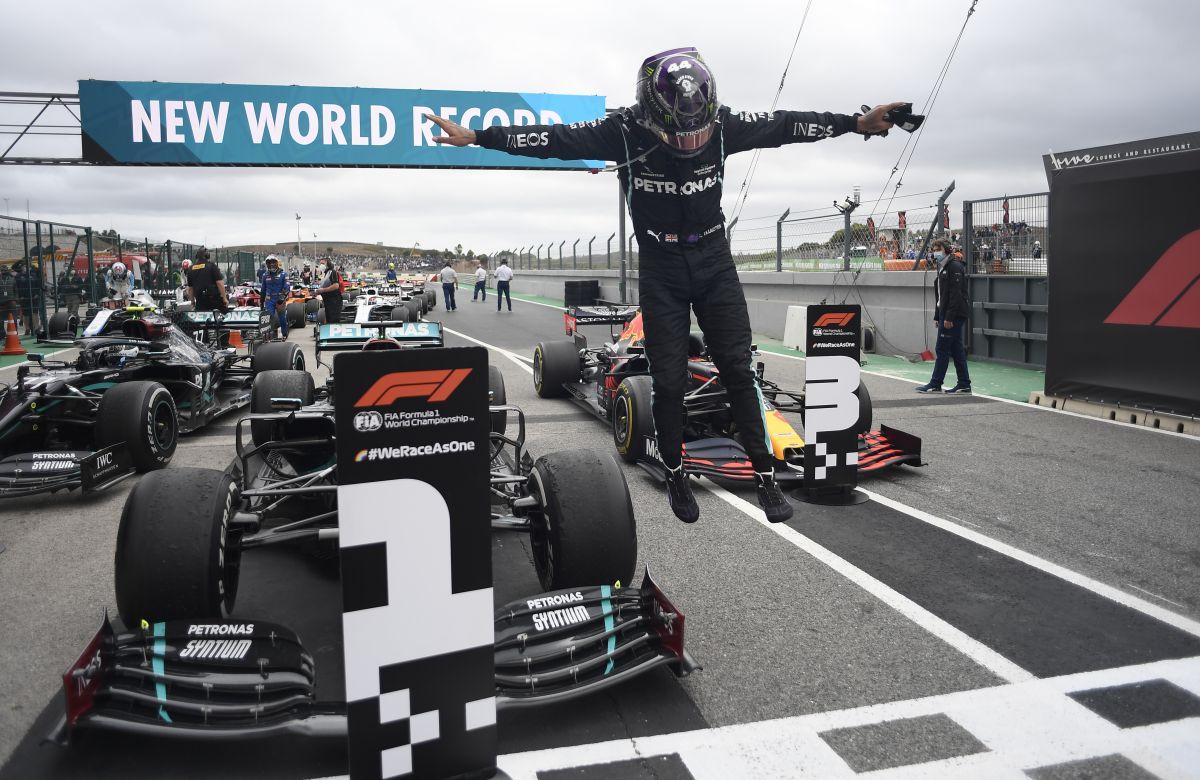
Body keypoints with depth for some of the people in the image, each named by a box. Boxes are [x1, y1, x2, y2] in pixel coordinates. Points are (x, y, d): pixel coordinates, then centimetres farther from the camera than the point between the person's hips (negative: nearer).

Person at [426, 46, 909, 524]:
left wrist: (858, 122, 0)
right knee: (669, 381, 1)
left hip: (715, 262, 1)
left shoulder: (723, 125, -9)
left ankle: (765, 475, 9)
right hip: (660, 272, -1)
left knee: (738, 369, 0)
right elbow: (555, 138, -14)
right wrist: (476, 136, -16)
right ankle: (676, 475, 21)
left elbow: (785, 125, 0)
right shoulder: (625, 132, -15)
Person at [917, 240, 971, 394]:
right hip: (946, 315, 10)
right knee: (956, 350, 10)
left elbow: (956, 294, -19)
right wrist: (938, 316, 18)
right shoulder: (943, 268, 19)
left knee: (942, 350, -6)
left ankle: (935, 384, 0)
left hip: (953, 315, -10)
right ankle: (964, 385, 13)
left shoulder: (955, 267, -12)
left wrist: (949, 317, -23)